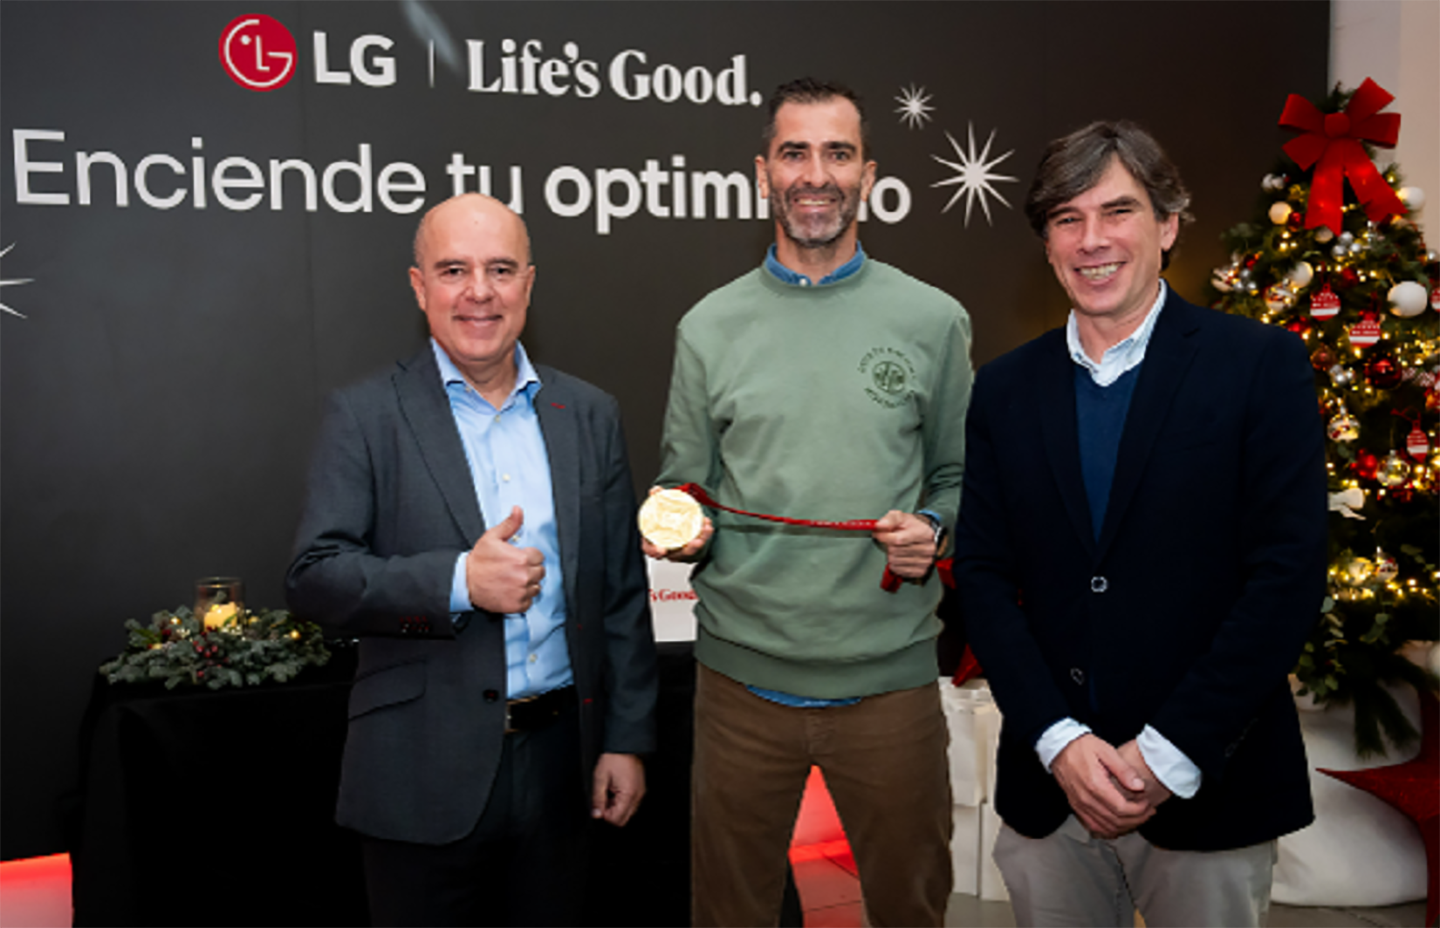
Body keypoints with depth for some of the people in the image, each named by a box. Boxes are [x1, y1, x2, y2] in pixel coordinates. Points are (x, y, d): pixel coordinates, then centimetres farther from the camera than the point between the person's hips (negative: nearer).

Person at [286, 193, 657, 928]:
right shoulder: (366, 417, -3)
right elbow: (314, 578, -8)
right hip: (426, 771, -2)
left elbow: (623, 592, 7)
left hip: (559, 759, 3)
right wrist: (457, 582, -21)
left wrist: (627, 738, 5)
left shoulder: (589, 415, 6)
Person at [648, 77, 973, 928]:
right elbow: (683, 486, 8)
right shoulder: (711, 327, 2)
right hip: (743, 672, 1)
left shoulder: (933, 321, 1)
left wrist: (933, 531, -11)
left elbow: (960, 477, 9)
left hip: (891, 674, 0)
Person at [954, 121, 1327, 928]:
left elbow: (1288, 572, -10)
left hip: (1208, 792, -2)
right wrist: (1059, 740, -10)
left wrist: (1169, 755, -14)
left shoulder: (1261, 365, -5)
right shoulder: (1005, 390, 4)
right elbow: (982, 574, 1)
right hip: (1049, 787, 3)